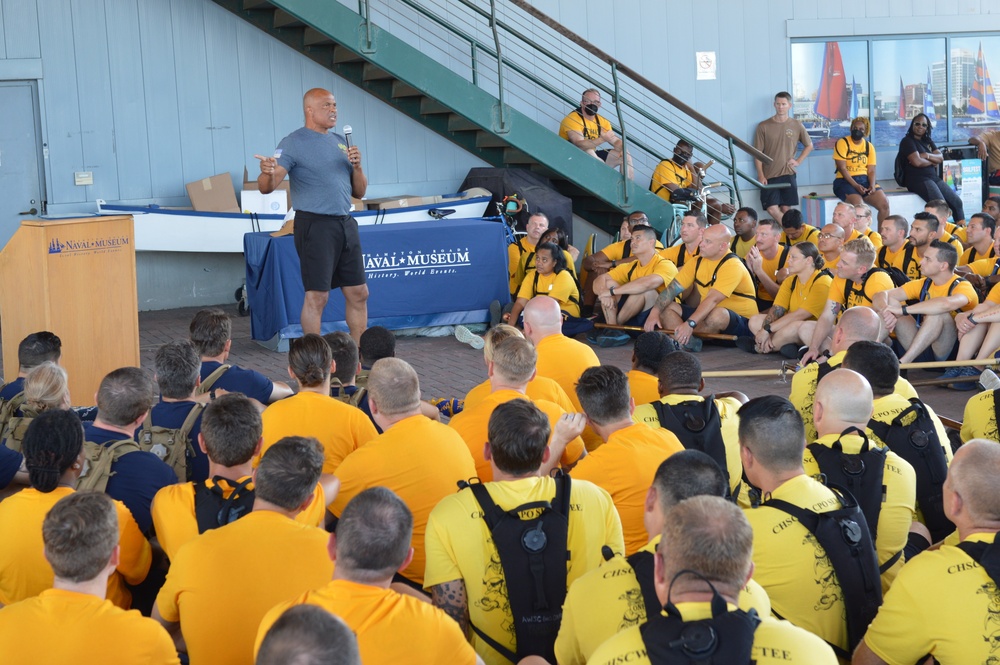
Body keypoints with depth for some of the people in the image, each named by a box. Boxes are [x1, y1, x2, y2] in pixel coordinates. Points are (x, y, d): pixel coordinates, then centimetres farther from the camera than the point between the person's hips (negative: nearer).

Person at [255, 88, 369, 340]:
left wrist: (357, 166, -1)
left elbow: (359, 192, 18)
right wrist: (268, 173, -38)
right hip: (315, 225, -7)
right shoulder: (294, 143, -4)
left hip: (346, 224, 7)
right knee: (317, 296, -8)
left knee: (358, 294, 10)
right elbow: (266, 187, -15)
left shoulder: (341, 142, 17)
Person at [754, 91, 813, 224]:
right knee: (771, 208, -11)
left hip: (788, 174, 1)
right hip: (769, 175, -1)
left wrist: (798, 161, 3)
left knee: (786, 209, 1)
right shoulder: (763, 127, -1)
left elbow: (809, 146, 18)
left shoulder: (796, 126, 4)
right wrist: (760, 175, -7)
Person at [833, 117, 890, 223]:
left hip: (865, 180, 5)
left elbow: (871, 170, 7)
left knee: (884, 204, -17)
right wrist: (856, 185, -21)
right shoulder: (842, 143, -3)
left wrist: (872, 185, -14)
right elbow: (842, 168, -11)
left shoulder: (869, 146, 12)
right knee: (859, 205, -33)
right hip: (846, 181, -5)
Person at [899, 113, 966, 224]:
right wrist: (932, 162, 2)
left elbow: (940, 158, 8)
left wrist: (927, 155, -11)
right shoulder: (907, 141, -3)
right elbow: (917, 162, -15)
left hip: (933, 177, 8)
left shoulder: (928, 141, 21)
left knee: (957, 202, -5)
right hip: (918, 180, -8)